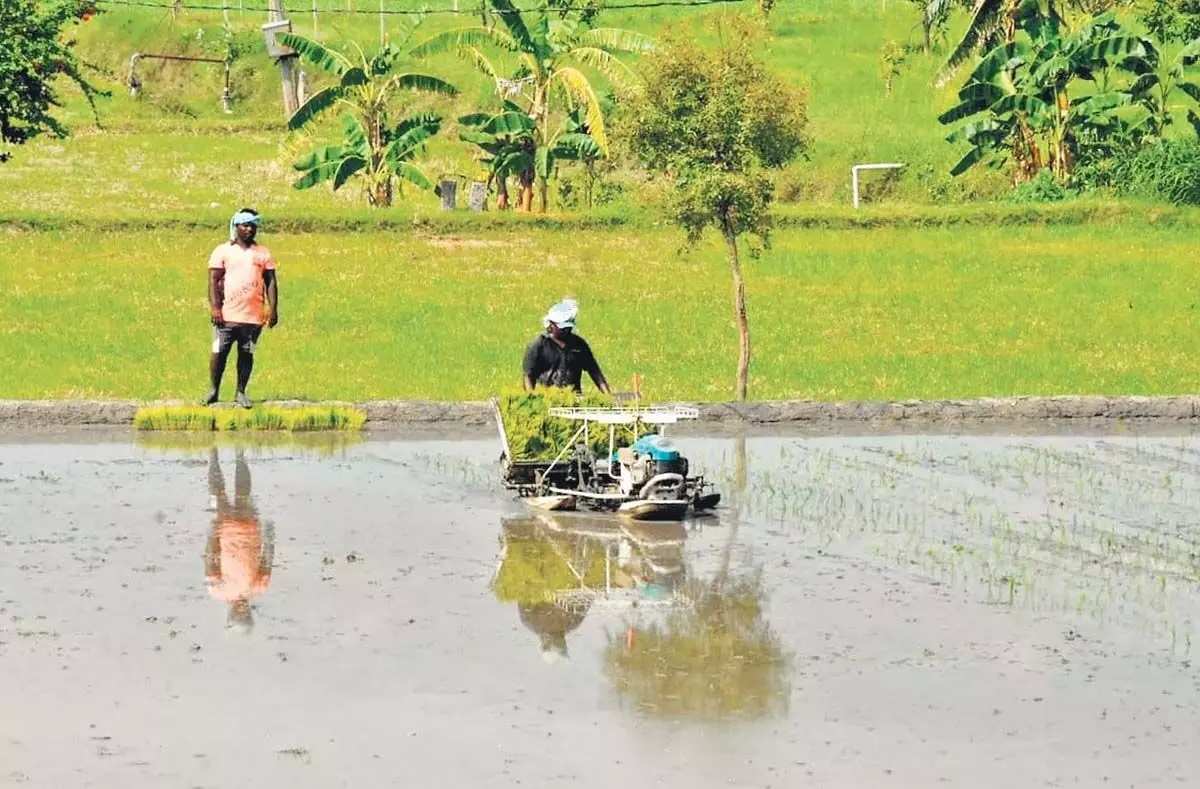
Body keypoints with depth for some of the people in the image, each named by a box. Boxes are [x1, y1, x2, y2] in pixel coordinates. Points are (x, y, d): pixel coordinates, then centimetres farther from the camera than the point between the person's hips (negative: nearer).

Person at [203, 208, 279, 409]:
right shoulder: (223, 251, 5)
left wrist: (273, 308, 0)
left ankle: (241, 392, 9)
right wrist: (215, 307, -10)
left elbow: (271, 281, 9)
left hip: (253, 315, 2)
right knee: (219, 352, -2)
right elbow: (214, 280, 0)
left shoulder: (263, 253, 11)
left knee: (247, 353, 3)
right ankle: (214, 390, 9)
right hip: (227, 315, -2)